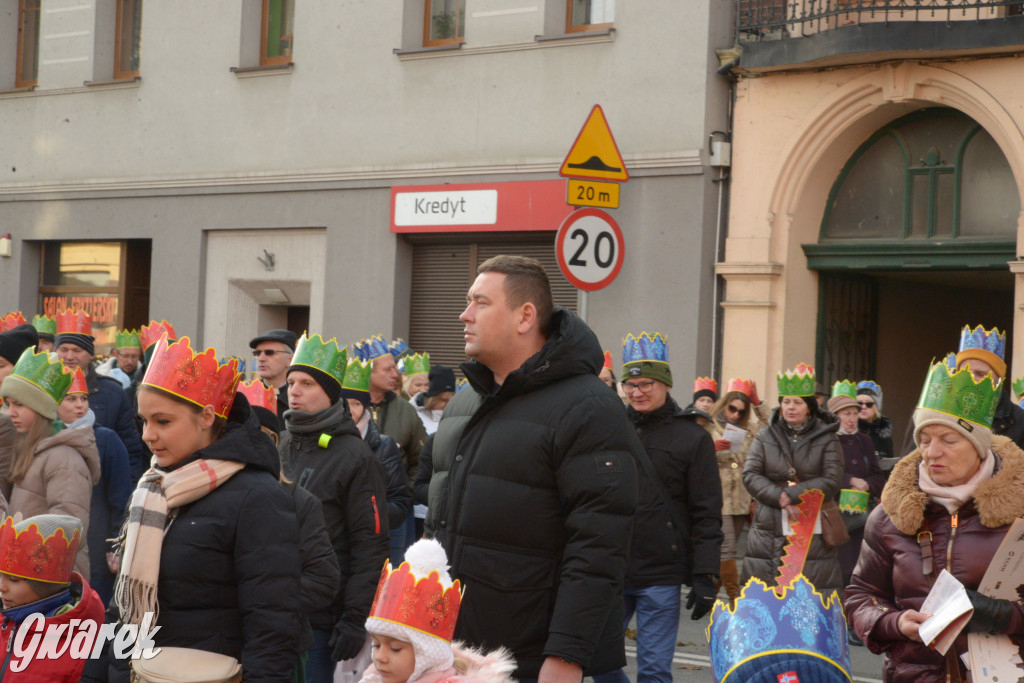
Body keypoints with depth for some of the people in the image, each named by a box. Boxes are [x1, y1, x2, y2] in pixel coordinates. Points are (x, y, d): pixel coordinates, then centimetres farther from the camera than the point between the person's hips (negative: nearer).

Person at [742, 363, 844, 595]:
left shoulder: (826, 439, 7)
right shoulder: (765, 437, 12)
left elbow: (832, 481, -2)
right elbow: (750, 475, 2)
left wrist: (791, 494, -10)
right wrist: (779, 498, -13)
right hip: (769, 534, 2)